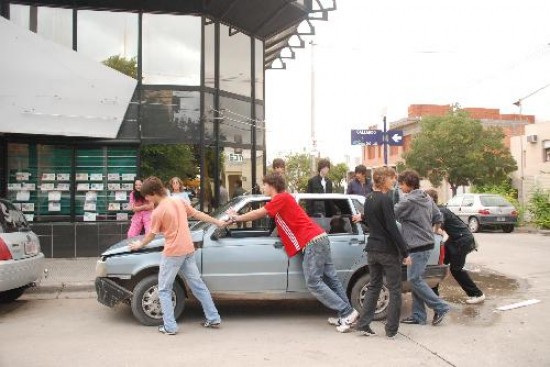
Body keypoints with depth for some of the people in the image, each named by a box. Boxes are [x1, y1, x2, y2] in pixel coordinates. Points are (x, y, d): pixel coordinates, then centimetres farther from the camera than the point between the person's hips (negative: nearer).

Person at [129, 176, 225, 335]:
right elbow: (198, 214, 12)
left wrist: (140, 244, 19)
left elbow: (151, 234, -1)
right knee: (198, 285, 14)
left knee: (164, 290, 8)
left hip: (172, 254, -7)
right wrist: (217, 222, 23)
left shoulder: (158, 212, -13)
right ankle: (214, 319, 19)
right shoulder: (180, 201, 5)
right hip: (188, 250, 7)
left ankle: (169, 326, 5)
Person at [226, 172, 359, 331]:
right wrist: (239, 217, 26)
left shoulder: (282, 198, -7)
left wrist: (238, 218, 10)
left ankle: (346, 312, -7)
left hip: (313, 242, -10)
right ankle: (347, 314, 11)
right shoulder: (282, 200, 21)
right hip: (318, 239, 10)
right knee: (330, 279, 9)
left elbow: (258, 214, -4)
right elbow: (261, 214, 26)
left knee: (313, 283, -8)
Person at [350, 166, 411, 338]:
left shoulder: (368, 199, 8)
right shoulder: (385, 200, -17)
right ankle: (391, 329, 9)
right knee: (394, 290, 4)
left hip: (372, 249, 8)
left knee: (373, 286, 15)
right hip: (388, 250, -8)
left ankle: (363, 324, 12)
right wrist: (405, 253, -16)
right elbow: (392, 228, -20)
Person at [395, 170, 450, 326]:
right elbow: (438, 218, 17)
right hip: (426, 243, 10)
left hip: (418, 246, -10)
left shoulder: (408, 201, -16)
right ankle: (418, 315, 15)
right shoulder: (427, 198, 12)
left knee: (414, 280, -5)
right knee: (415, 279, 11)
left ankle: (440, 307, 2)